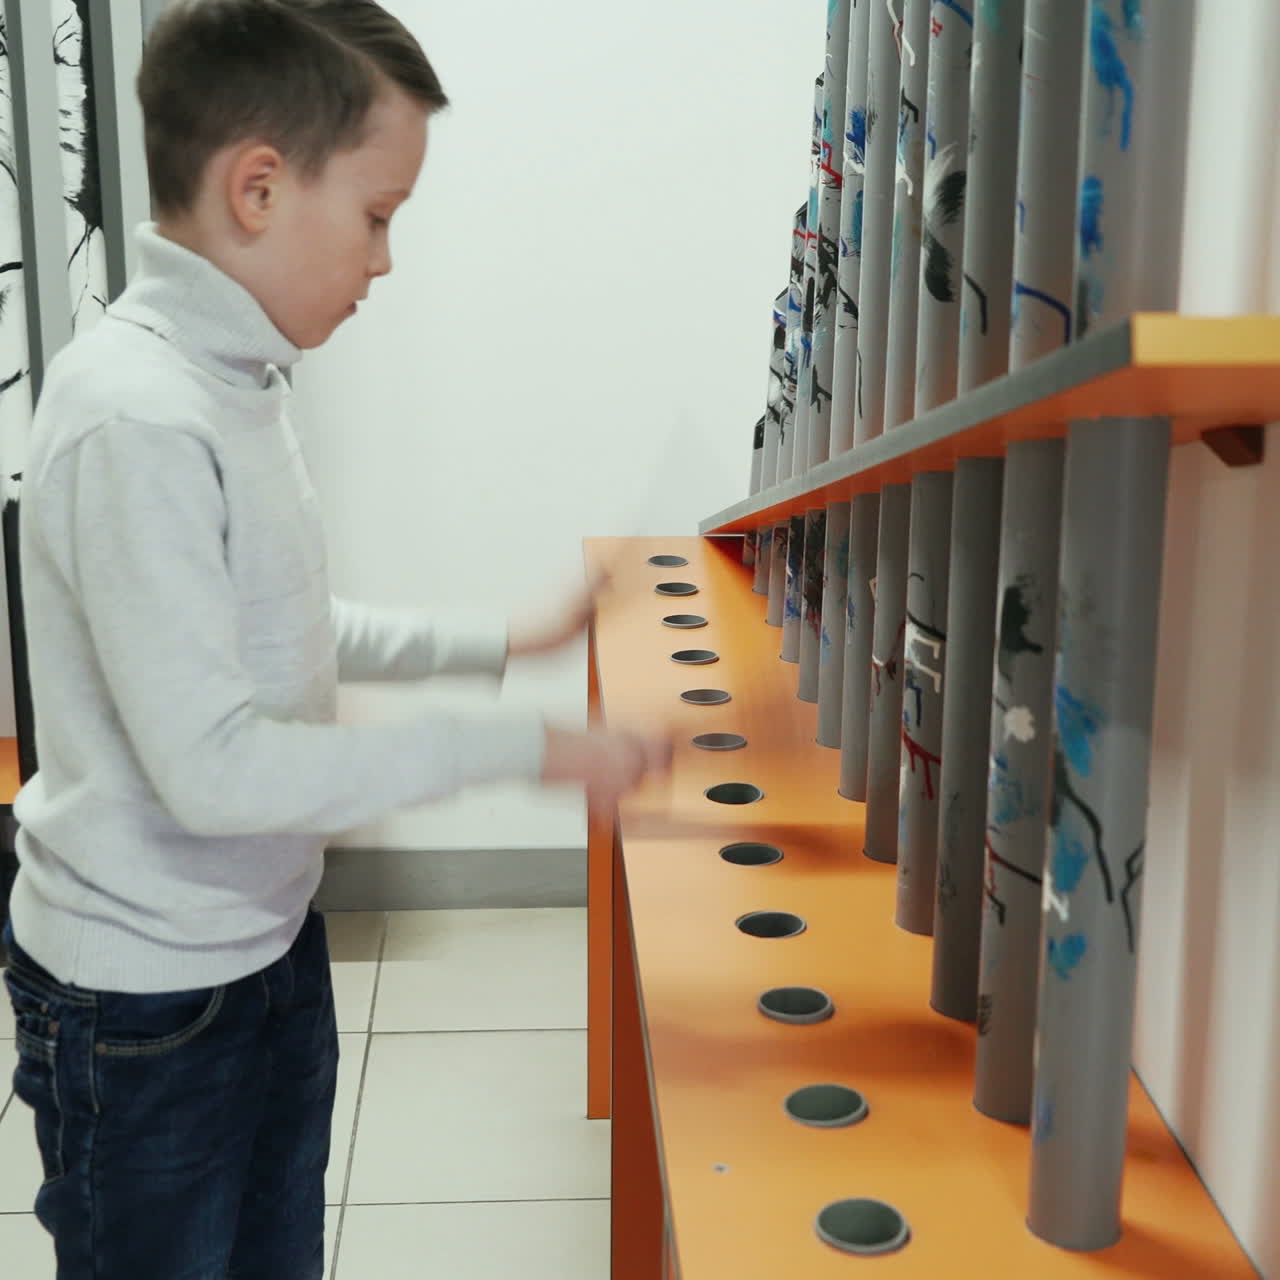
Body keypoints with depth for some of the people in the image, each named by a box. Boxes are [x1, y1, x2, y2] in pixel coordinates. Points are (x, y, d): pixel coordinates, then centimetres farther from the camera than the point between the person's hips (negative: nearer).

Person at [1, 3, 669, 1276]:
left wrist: (500, 641, 8)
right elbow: (213, 766, -27)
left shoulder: (235, 379, 2)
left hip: (269, 943, 8)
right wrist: (522, 745, -23)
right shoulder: (135, 418, -26)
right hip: (147, 1000, -8)